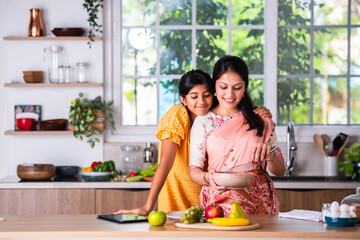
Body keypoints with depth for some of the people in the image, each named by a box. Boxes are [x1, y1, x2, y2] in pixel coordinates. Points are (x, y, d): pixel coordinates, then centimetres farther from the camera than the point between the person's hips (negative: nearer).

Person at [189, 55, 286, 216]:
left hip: (260, 205, 1)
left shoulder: (261, 120, 12)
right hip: (219, 202, -1)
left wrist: (270, 155, -9)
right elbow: (194, 171, 4)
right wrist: (208, 178, -18)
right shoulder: (203, 121, 8)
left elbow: (280, 171, 12)